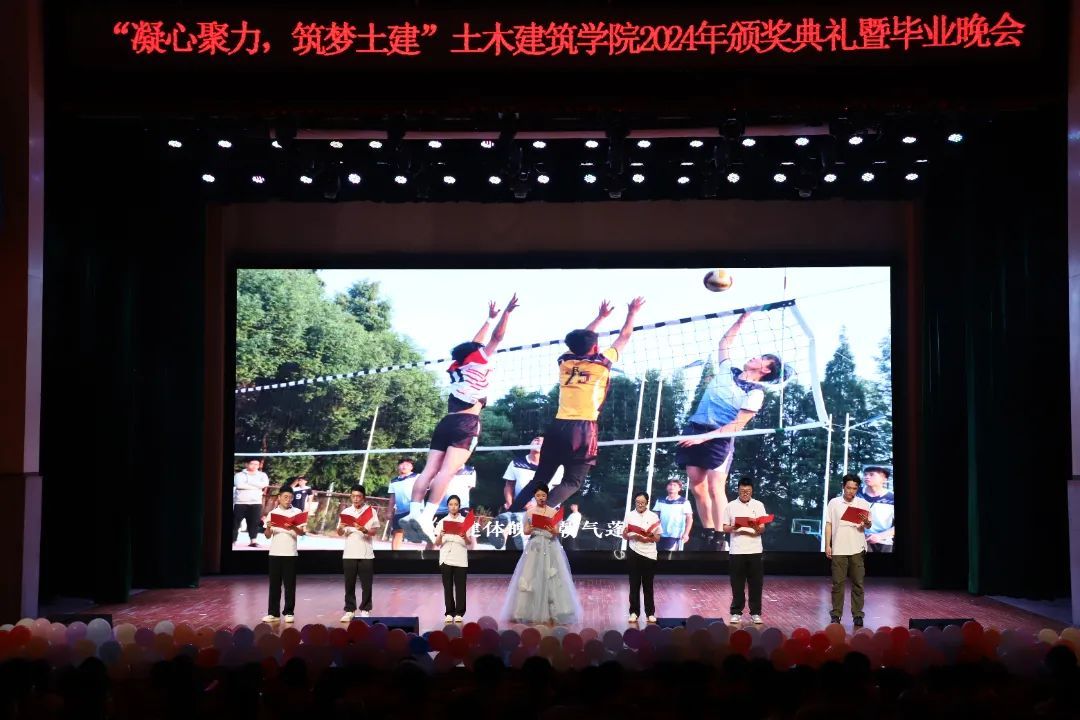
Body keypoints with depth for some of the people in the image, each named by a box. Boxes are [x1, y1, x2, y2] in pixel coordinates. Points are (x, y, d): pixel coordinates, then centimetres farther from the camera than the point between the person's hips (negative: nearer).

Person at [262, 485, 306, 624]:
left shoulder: (297, 512, 2)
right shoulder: (272, 513, 7)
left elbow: (302, 532, -5)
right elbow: (268, 536, 7)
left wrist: (293, 528, -24)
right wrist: (268, 528, -14)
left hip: (290, 553, -2)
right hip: (275, 553, 2)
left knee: (290, 585, 1)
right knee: (274, 584, 4)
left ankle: (288, 613, 7)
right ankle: (273, 613, 9)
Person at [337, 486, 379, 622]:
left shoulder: (371, 511, 0)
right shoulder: (345, 512, 7)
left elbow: (374, 531, -5)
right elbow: (340, 533, 7)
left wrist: (364, 530, -25)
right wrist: (341, 528, -15)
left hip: (366, 554, -2)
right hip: (349, 554, 2)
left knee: (366, 584, 1)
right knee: (349, 584, 5)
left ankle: (365, 610, 10)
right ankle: (349, 611, 12)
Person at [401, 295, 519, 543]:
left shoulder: (456, 366, 24)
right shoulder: (479, 361, 9)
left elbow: (474, 344, 38)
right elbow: (497, 337, 9)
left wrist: (490, 318, 47)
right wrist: (507, 312, 18)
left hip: (447, 421, 6)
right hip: (466, 423, -6)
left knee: (429, 470, -2)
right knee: (447, 471, -17)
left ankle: (414, 512, -15)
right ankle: (426, 517, -30)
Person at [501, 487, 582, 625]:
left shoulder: (553, 512, 2)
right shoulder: (529, 512, 6)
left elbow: (557, 532, -1)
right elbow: (526, 531, 6)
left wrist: (552, 531, -22)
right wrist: (530, 530, -16)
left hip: (550, 547, -1)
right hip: (535, 547, 1)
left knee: (551, 578, -5)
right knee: (532, 578, -1)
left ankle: (552, 613, -1)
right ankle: (533, 613, 6)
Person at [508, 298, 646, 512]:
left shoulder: (566, 361, 13)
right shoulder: (602, 362, 3)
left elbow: (582, 339, 33)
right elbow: (624, 336, 18)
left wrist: (601, 316, 44)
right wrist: (632, 312, 34)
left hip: (559, 426, 5)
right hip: (583, 428, -5)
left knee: (539, 479, 9)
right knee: (571, 482, -5)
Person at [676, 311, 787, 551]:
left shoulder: (756, 393, -4)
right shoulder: (728, 370, 13)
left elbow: (738, 424, -11)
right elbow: (725, 342, 28)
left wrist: (705, 437, -18)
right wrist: (743, 318, 25)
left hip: (719, 437, -6)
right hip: (694, 430, 6)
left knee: (716, 487, -15)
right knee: (697, 485, 1)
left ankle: (718, 539, -9)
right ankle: (707, 535, 9)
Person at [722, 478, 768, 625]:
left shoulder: (758, 505, 6)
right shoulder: (731, 506, 5)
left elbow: (762, 529, 3)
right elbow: (725, 528, 5)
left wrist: (757, 528, -20)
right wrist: (733, 527, -16)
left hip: (754, 550, 1)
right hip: (736, 551, 0)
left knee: (756, 583, 3)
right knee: (737, 583, 3)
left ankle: (755, 613, 11)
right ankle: (736, 612, 12)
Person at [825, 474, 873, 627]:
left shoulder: (863, 504, 6)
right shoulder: (834, 503, 5)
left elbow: (868, 525, 4)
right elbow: (829, 525, 6)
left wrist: (866, 522, -21)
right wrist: (827, 545, -1)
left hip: (857, 549, 1)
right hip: (838, 549, -1)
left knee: (858, 583, 2)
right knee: (838, 583, 1)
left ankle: (857, 614, 9)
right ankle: (836, 614, 8)